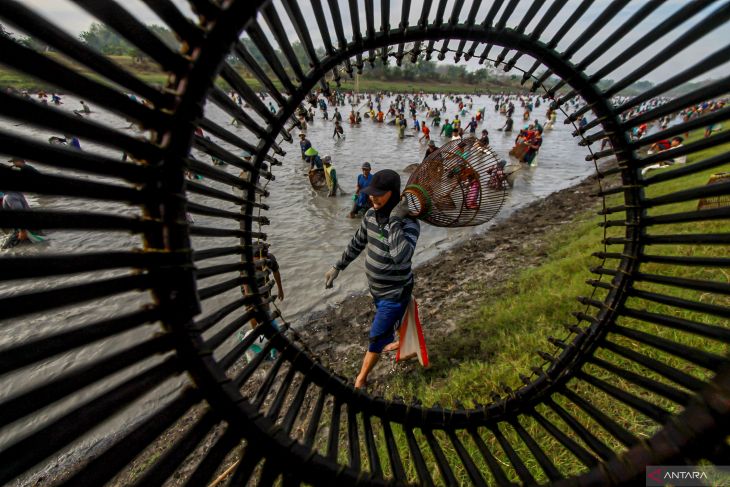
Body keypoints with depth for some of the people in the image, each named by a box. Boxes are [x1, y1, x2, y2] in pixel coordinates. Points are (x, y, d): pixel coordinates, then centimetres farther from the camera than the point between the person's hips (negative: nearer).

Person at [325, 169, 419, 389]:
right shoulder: (371, 215, -7)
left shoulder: (409, 223, -27)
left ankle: (360, 380, 31)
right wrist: (337, 267, 13)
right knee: (388, 321, 30)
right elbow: (357, 244, 7)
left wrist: (395, 220, -40)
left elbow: (400, 256, -46)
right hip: (377, 288, 7)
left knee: (377, 337, 6)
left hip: (395, 293, -6)